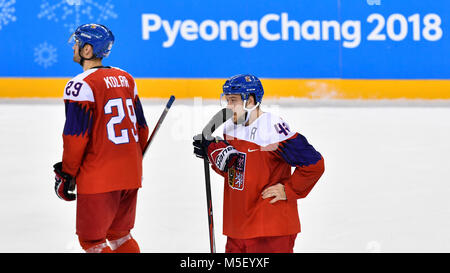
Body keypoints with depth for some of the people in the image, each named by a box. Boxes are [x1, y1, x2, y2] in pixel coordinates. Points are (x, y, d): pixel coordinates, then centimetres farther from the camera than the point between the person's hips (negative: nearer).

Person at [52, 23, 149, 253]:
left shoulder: (81, 86, -14)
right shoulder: (126, 79, 10)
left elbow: (77, 136, -16)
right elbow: (141, 127, 16)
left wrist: (66, 174, -5)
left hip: (99, 179, -8)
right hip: (131, 174, 8)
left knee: (91, 239, 2)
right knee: (119, 234, 21)